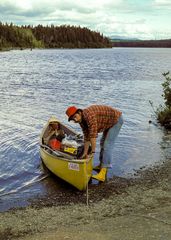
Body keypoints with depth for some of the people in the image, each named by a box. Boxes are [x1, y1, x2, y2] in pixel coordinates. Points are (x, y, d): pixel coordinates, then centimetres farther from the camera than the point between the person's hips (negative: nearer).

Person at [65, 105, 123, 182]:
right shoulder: (81, 121, -3)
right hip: (109, 123, 10)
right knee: (103, 142, 20)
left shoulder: (88, 115, -32)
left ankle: (102, 173, -22)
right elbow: (87, 137, 2)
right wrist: (85, 153, 3)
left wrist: (93, 151, -28)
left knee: (107, 145, -17)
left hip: (116, 119, -10)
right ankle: (102, 165, 35)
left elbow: (93, 135, -33)